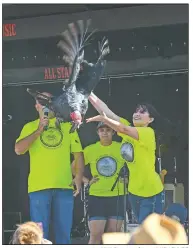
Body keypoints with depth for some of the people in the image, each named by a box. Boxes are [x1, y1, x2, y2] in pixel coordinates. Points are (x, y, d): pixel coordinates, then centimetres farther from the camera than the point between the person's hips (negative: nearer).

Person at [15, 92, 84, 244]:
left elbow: (78, 152, 12)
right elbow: (18, 150, -4)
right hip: (39, 186, -2)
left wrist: (79, 175, -1)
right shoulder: (30, 127, 9)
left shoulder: (67, 126, 14)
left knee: (64, 231, 5)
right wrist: (39, 130, -8)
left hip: (64, 186, 2)